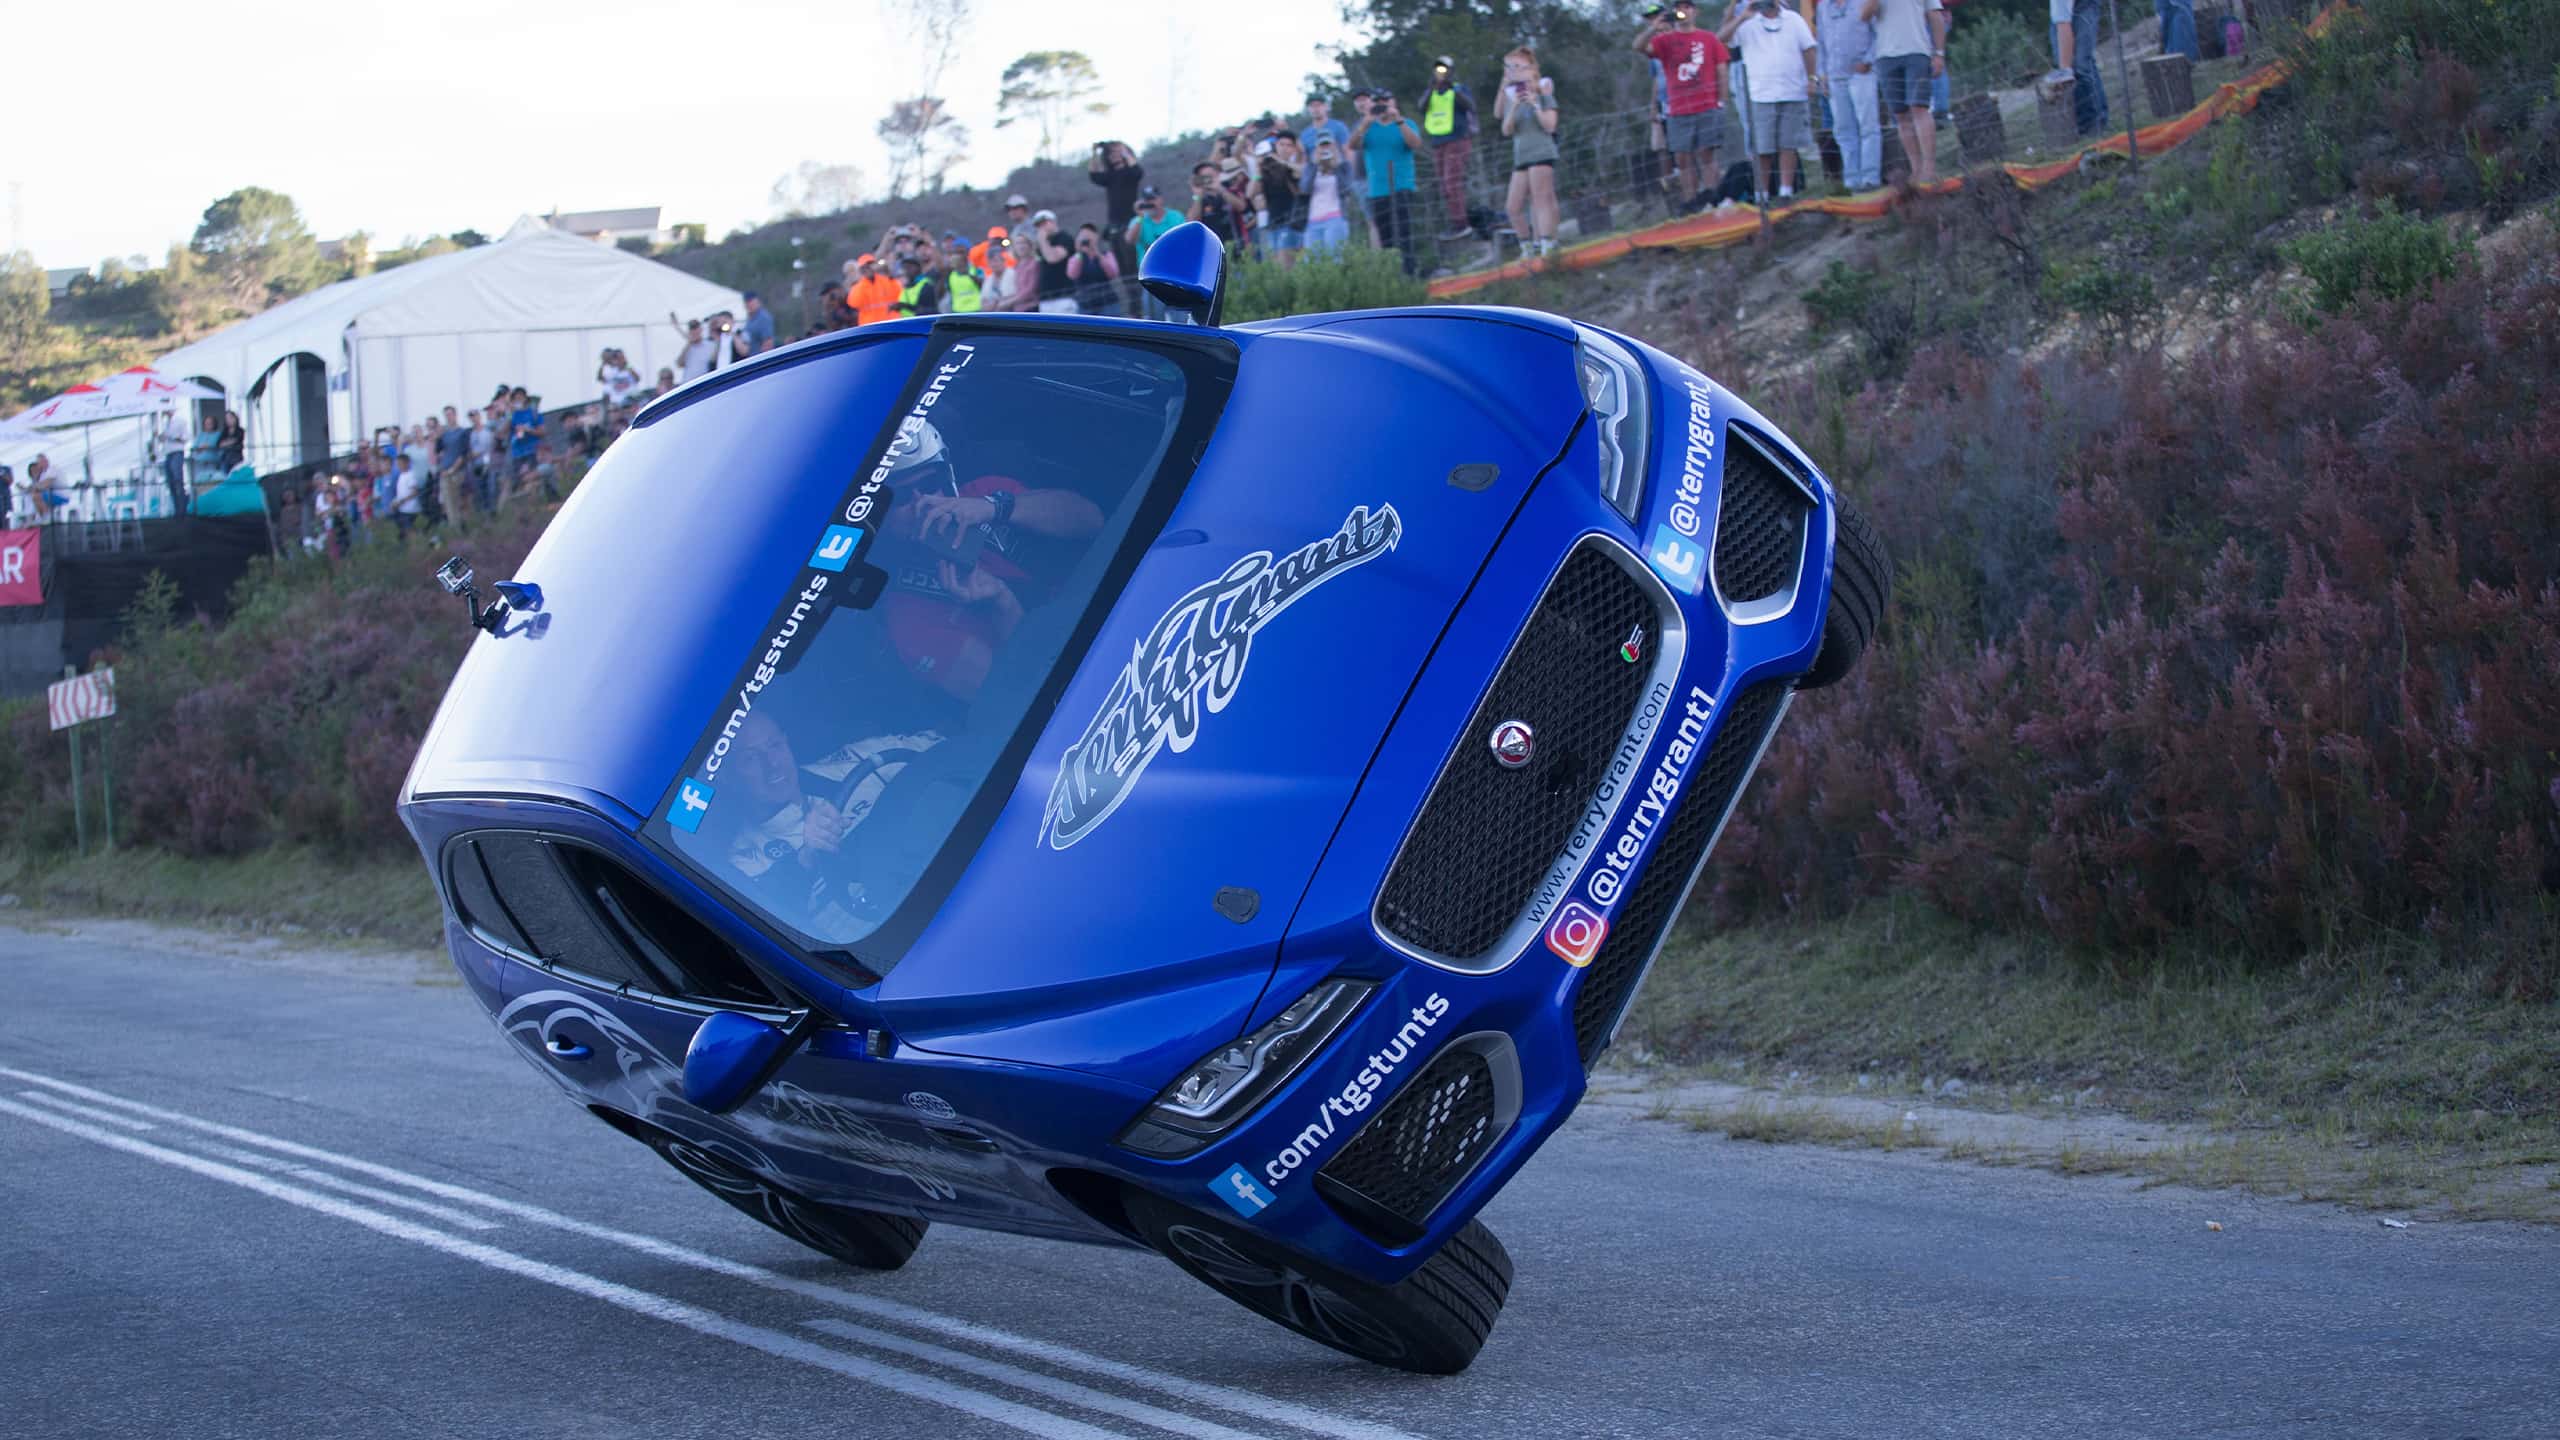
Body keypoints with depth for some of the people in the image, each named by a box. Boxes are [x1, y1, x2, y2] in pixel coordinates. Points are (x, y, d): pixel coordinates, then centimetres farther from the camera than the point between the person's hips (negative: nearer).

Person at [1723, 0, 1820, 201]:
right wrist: (1742, 17, -16)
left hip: (1793, 93, 1)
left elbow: (1808, 49, 9)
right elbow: (1721, 37, -7)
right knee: (1761, 148, -2)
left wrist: (1811, 79, -1)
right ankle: (1761, 195, 2)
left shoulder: (1794, 20, 10)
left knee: (1789, 145, 1)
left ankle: (1786, 191, 4)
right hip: (1762, 95, -1)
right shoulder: (1748, 24, 5)